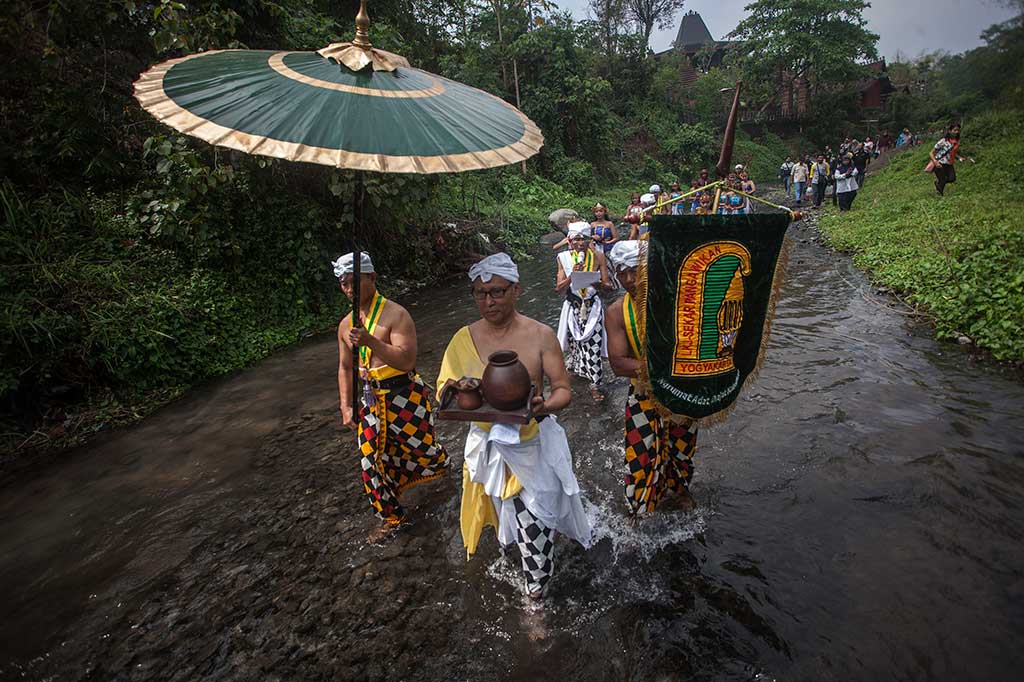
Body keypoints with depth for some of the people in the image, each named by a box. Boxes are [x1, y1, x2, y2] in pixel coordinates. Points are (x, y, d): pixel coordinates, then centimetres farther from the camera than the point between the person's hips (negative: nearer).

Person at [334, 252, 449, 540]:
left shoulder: (395, 314, -15)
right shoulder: (346, 325, 6)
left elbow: (407, 361, -25)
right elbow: (345, 368, 15)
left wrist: (370, 341, -34)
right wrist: (346, 406, 8)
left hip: (404, 394, -6)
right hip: (371, 397, 6)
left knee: (417, 448, 5)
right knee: (372, 458, 8)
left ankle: (442, 463, 43)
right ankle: (391, 516, 28)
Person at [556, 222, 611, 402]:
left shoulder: (598, 256, -8)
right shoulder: (564, 258, -7)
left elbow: (608, 285, -6)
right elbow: (559, 288, -8)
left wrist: (597, 284, -28)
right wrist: (572, 276, -25)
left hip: (593, 307, -1)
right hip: (573, 307, 1)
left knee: (593, 345, -3)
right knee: (574, 340, 15)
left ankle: (595, 385, 10)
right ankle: (575, 367, 45)